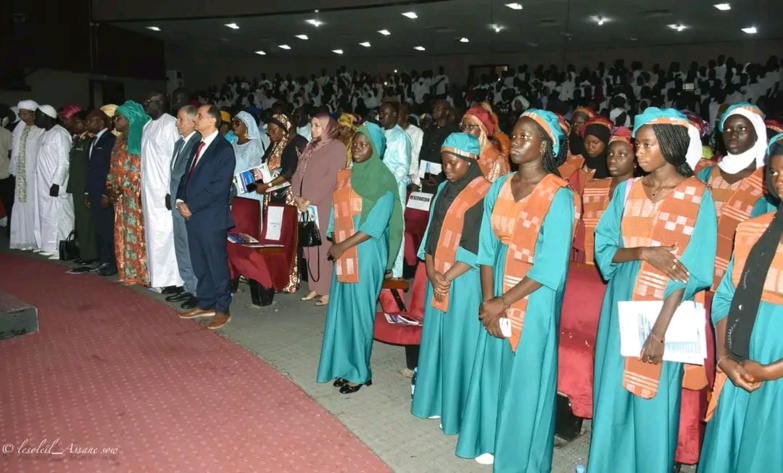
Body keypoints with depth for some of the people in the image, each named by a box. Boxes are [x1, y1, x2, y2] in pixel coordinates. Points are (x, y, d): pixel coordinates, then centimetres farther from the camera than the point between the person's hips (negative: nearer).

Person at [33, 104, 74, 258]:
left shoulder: (60, 133, -12)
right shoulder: (46, 133, 15)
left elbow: (63, 161, -17)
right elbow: (45, 160, 16)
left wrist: (56, 183, -20)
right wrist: (49, 182, 12)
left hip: (55, 184, -9)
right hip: (45, 184, 9)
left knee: (58, 215, -6)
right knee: (47, 215, 11)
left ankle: (61, 249, -2)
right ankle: (50, 246, 18)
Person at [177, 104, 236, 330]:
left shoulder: (224, 148, -12)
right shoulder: (199, 146, 15)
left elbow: (218, 186, -18)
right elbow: (187, 175, 18)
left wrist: (192, 206, -14)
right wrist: (181, 200, 1)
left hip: (212, 216, -8)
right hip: (193, 215, 8)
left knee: (217, 264, 1)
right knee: (200, 264, 15)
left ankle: (222, 310, 12)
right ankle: (205, 304, 27)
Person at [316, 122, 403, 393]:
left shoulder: (383, 180, -9)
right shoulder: (344, 175, 12)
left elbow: (376, 223, -15)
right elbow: (337, 213, 14)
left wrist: (343, 246, -15)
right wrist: (334, 243, -1)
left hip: (367, 253, -6)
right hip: (343, 253, 6)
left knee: (360, 309, 0)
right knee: (342, 308, 10)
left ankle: (359, 372, 12)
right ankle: (344, 366, 22)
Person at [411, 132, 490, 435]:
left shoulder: (484, 194, -12)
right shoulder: (445, 189, 11)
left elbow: (476, 248, -16)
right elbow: (432, 232, 8)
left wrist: (448, 277, -15)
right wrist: (432, 272, -6)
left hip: (464, 281, -7)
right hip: (438, 280, 7)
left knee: (458, 343, 3)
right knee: (436, 339, 15)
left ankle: (456, 410, 17)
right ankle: (435, 399, 30)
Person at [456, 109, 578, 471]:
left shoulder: (559, 196, -14)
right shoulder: (499, 188, 2)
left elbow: (551, 266, -18)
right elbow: (487, 248, 2)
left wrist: (504, 301, -15)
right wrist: (488, 301, -6)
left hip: (534, 300, -5)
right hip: (498, 297, 5)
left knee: (527, 376, 7)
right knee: (494, 366, 14)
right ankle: (492, 442, 35)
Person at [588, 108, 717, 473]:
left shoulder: (698, 196, -8)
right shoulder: (627, 190, 3)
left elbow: (691, 272, -13)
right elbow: (604, 250, 2)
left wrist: (660, 330, -19)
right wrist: (644, 253, -18)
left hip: (666, 309, -3)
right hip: (622, 306, 4)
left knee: (654, 402, 8)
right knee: (614, 394, 13)